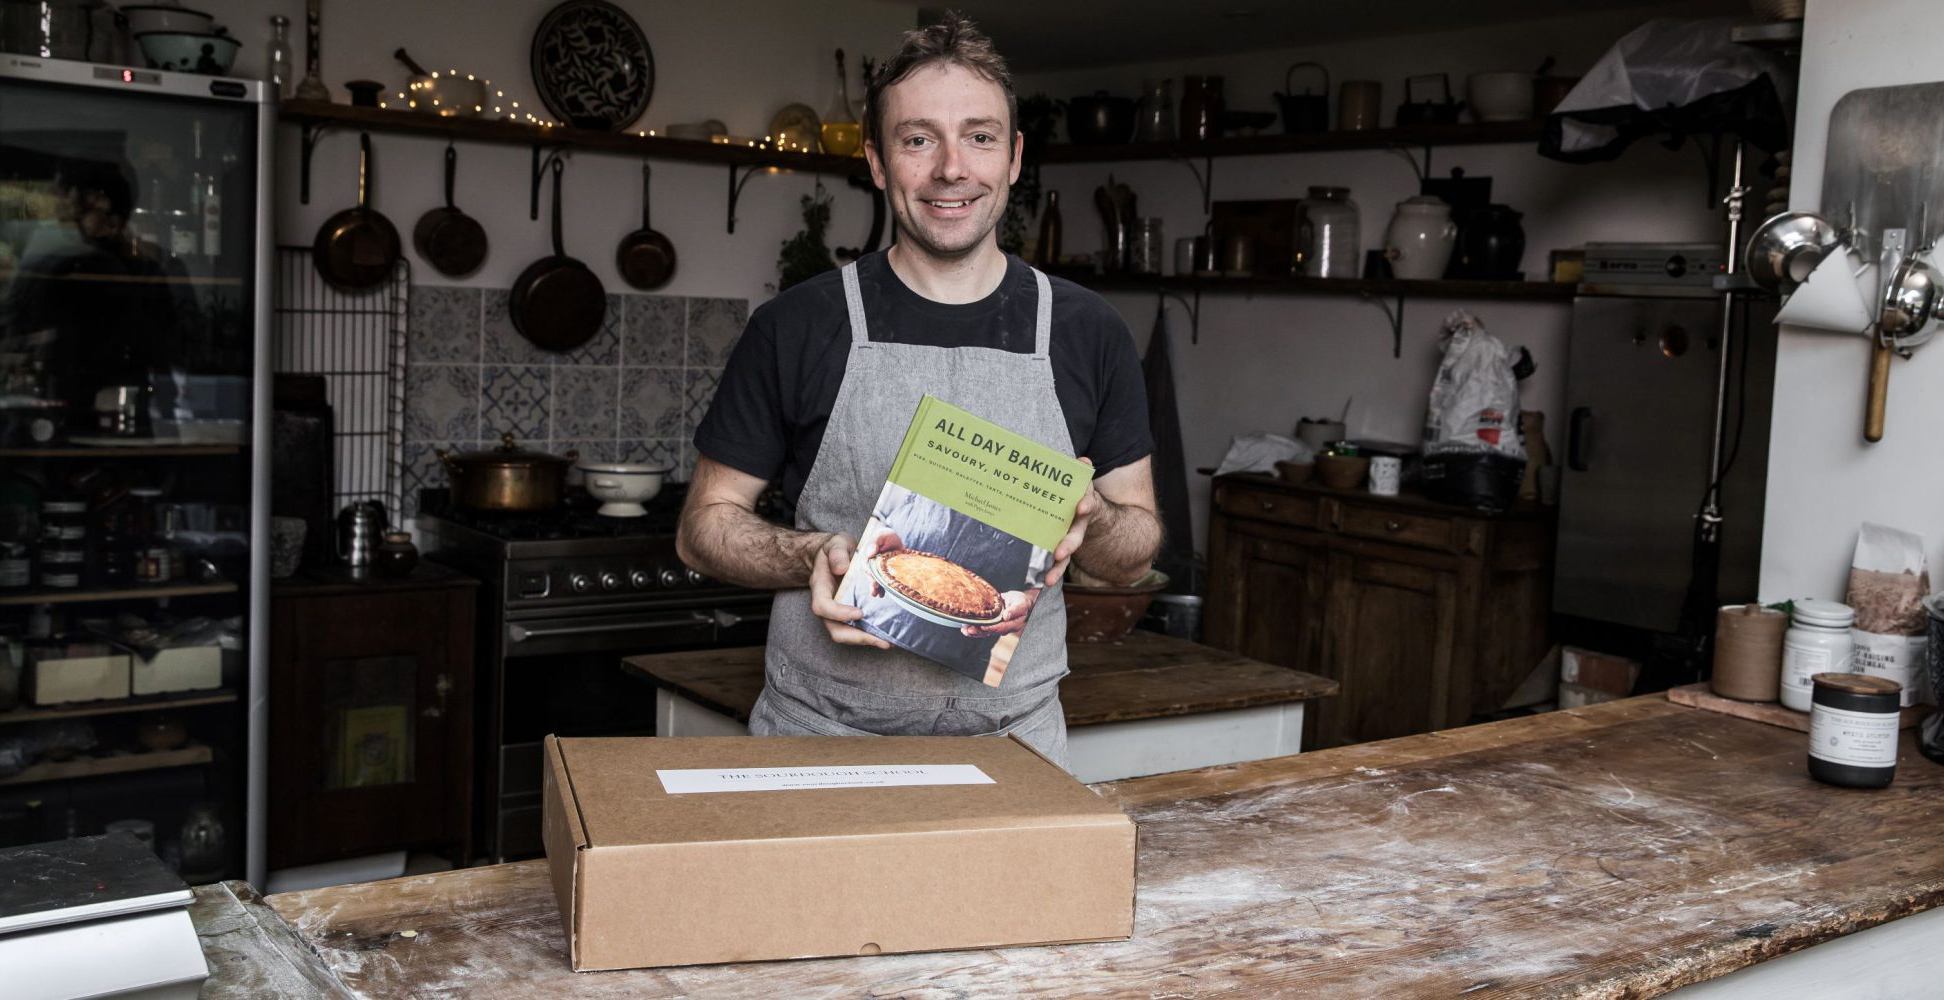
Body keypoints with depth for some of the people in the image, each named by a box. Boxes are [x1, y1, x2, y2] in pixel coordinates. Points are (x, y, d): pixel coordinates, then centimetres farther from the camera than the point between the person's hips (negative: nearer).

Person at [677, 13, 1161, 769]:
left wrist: (1091, 518, -14)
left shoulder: (1087, 334, 3)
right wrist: (812, 558, -17)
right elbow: (704, 527, 3)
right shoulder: (798, 327, -3)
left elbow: (1136, 554, 9)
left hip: (1014, 742, 2)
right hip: (819, 736, -1)